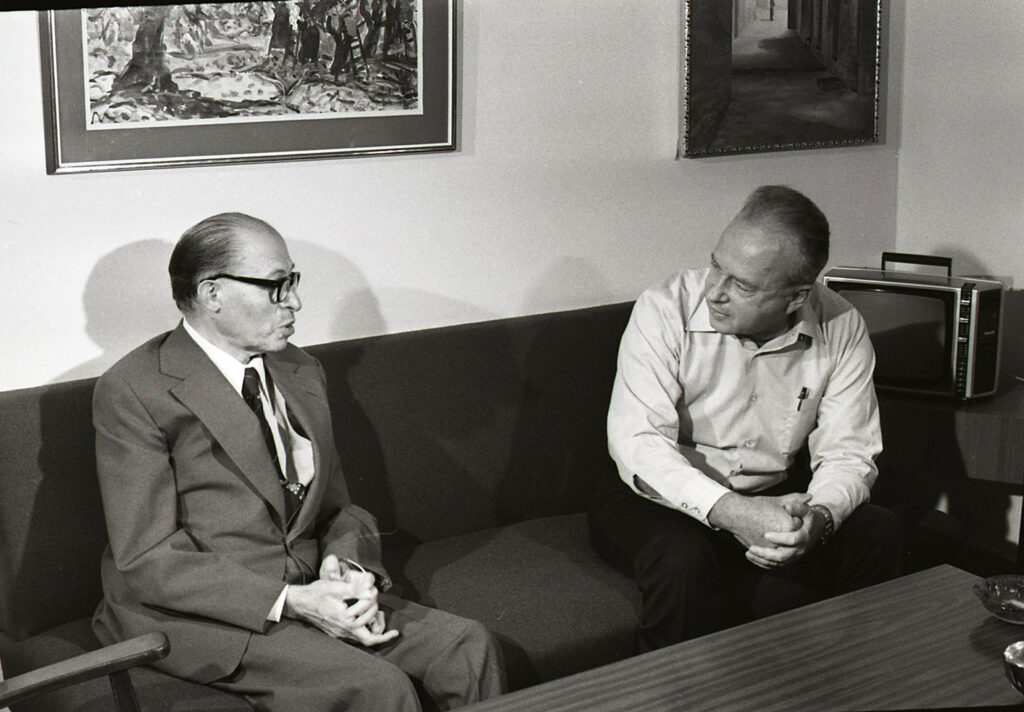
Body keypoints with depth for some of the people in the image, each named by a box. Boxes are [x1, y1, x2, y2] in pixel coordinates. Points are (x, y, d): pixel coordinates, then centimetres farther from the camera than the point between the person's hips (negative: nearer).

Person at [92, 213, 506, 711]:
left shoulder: (300, 372, 13)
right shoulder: (132, 393, -10)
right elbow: (148, 560, -15)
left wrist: (348, 566, -8)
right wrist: (288, 601, -22)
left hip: (308, 592, 7)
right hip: (195, 613, -7)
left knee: (469, 649, -12)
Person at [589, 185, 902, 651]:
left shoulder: (841, 330, -7)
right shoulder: (665, 310, -17)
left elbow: (847, 453, -6)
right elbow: (636, 442, -24)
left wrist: (819, 516, -29)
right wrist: (730, 512, -37)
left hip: (773, 499, 4)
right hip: (665, 499, -3)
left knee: (876, 534, -19)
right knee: (682, 558, -35)